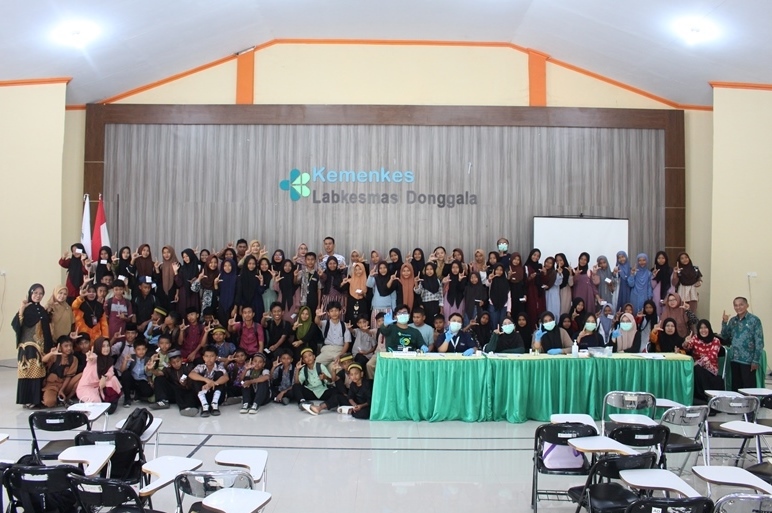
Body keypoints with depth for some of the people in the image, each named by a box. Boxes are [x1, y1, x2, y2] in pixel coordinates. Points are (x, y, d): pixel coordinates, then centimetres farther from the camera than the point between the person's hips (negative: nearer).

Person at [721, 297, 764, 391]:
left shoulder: (754, 320, -6)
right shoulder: (732, 320, 10)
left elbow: (759, 342, -8)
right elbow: (725, 337, 11)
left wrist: (756, 361, -13)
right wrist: (724, 322, -2)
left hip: (748, 360, -5)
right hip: (735, 359, 5)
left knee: (749, 388, -1)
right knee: (735, 387, 10)